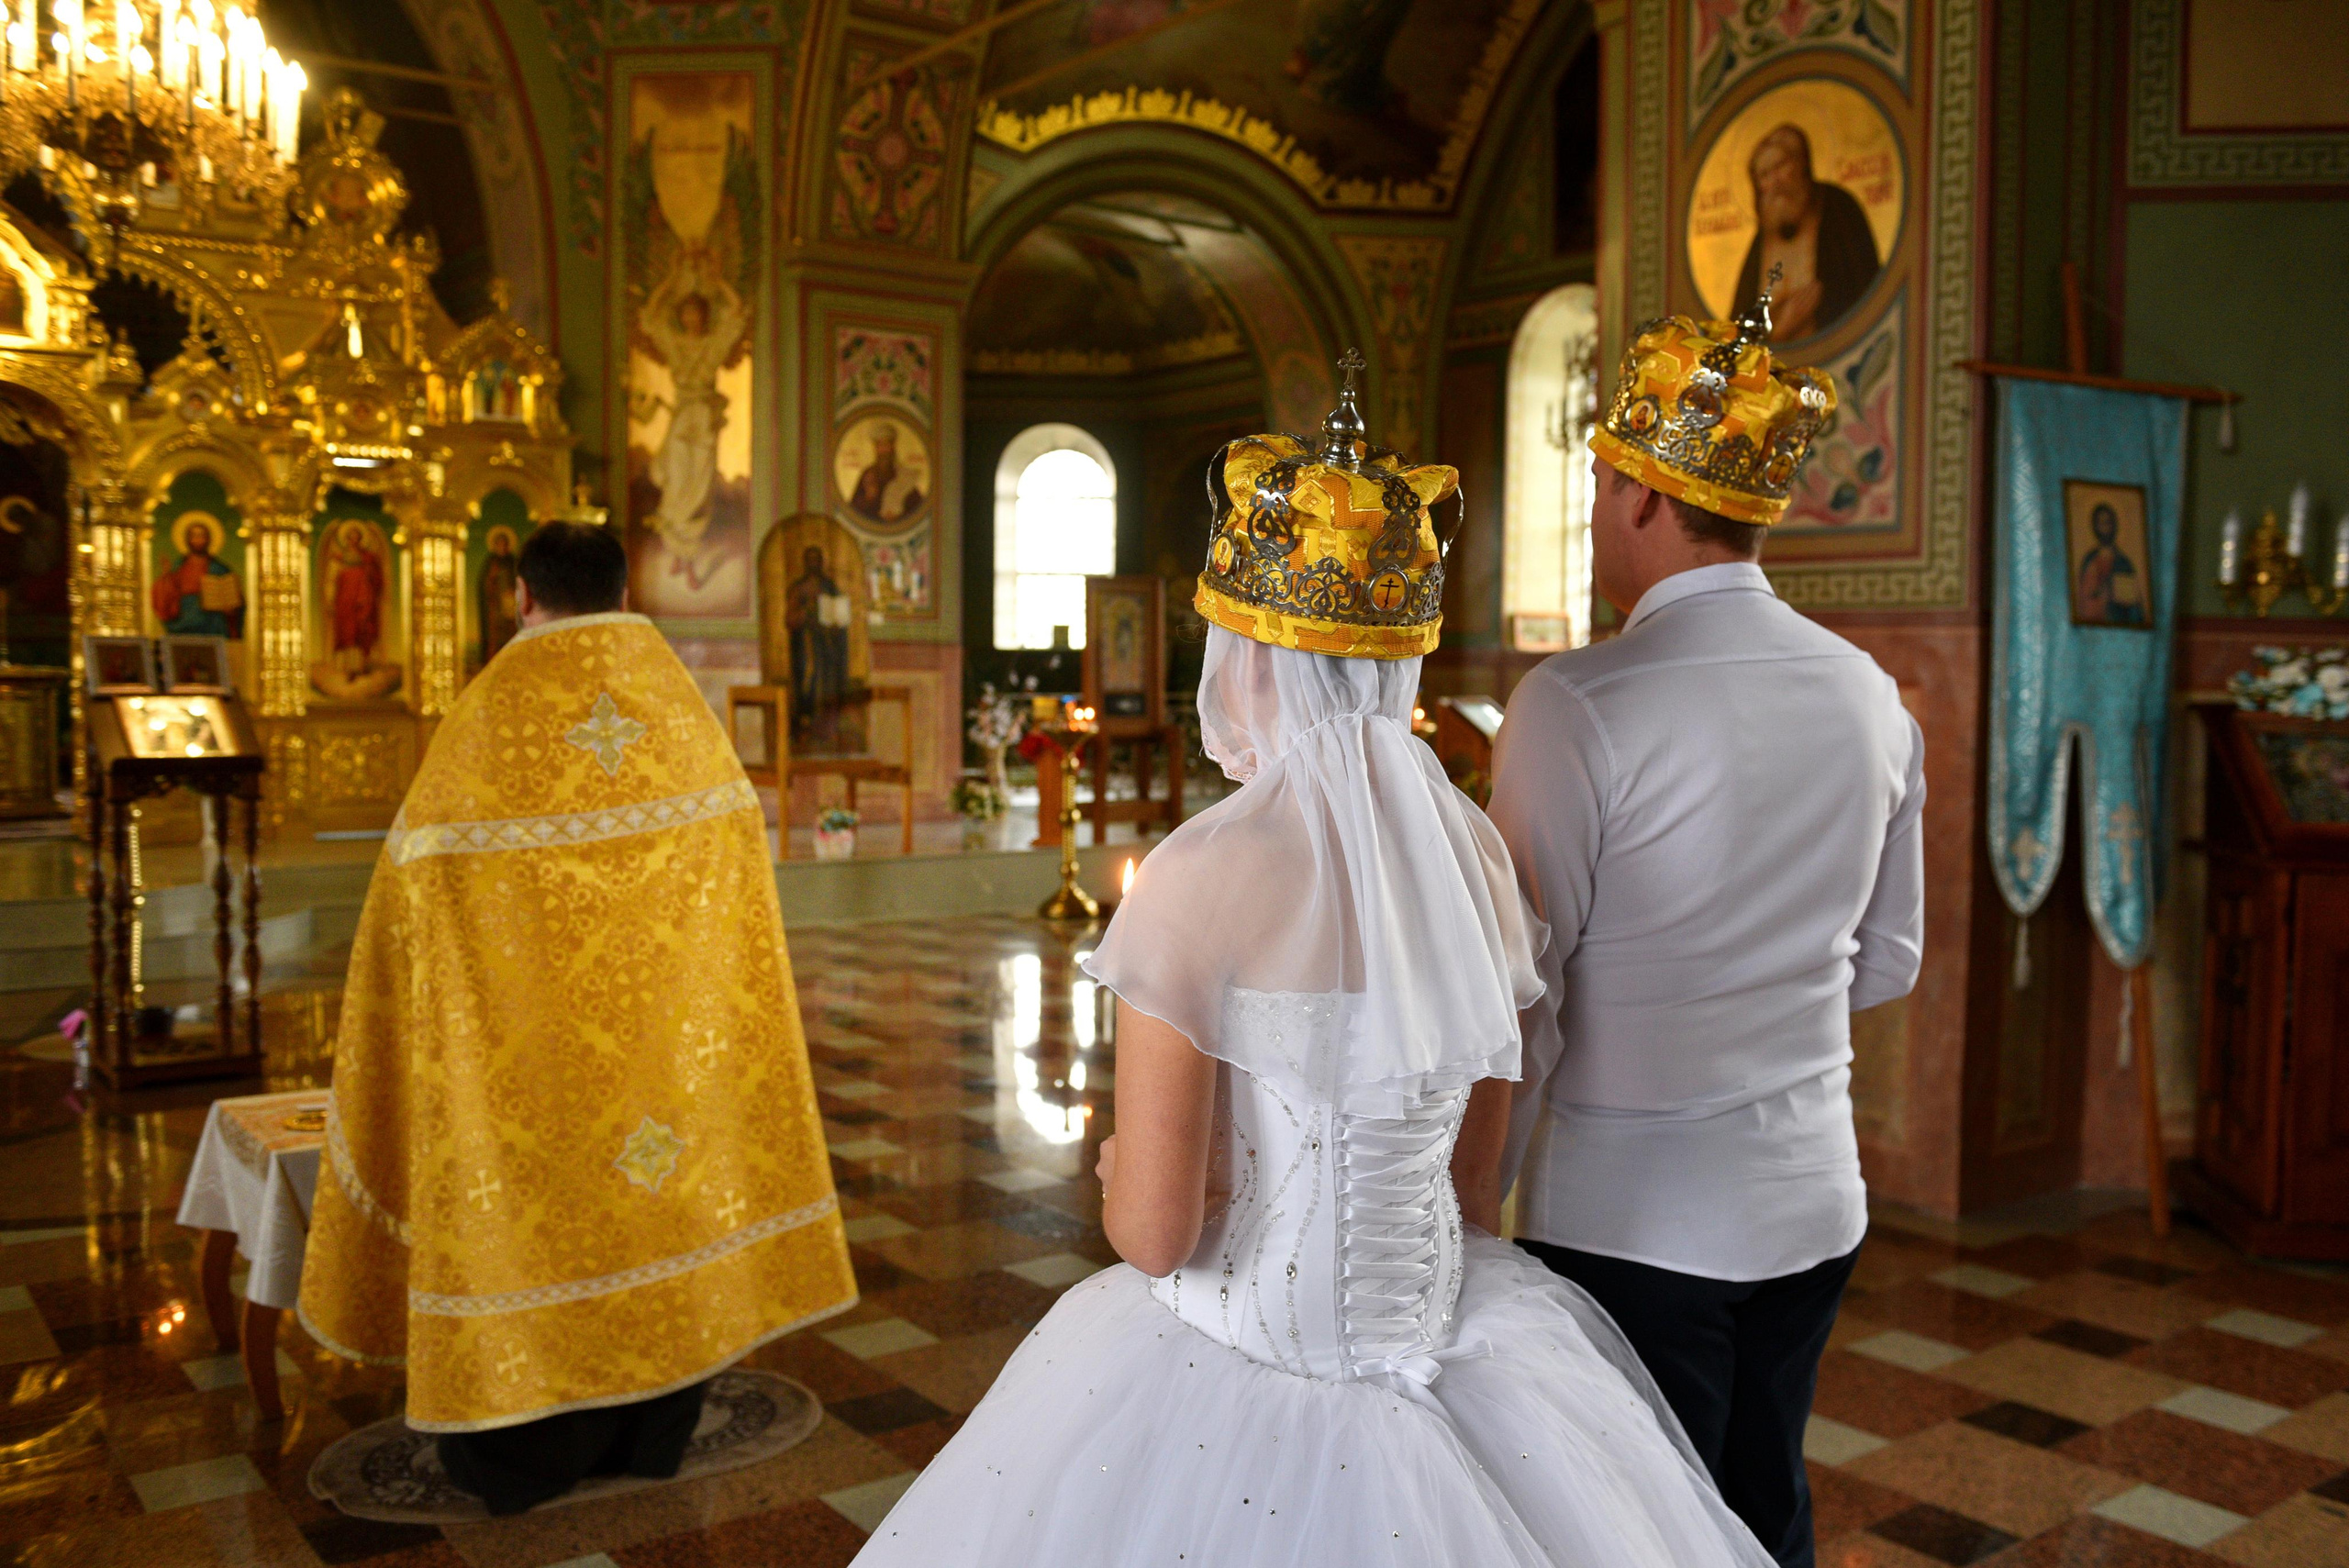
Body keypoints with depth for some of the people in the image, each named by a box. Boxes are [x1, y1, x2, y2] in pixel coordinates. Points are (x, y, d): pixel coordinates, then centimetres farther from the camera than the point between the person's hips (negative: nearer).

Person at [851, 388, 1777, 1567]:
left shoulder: (1202, 877, -21)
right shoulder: (1474, 851, -4)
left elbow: (1152, 1231, -18)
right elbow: (1482, 1145, 7)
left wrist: (1117, 1168, 4)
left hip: (1248, 1367, -5)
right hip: (1442, 1330, 5)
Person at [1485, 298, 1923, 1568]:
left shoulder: (1577, 704, -19)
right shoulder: (1871, 695, 1)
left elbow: (1519, 1004, -16)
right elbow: (1888, 963, 12)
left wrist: (1471, 1213, -6)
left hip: (1627, 1222, -6)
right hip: (1811, 1204, 6)